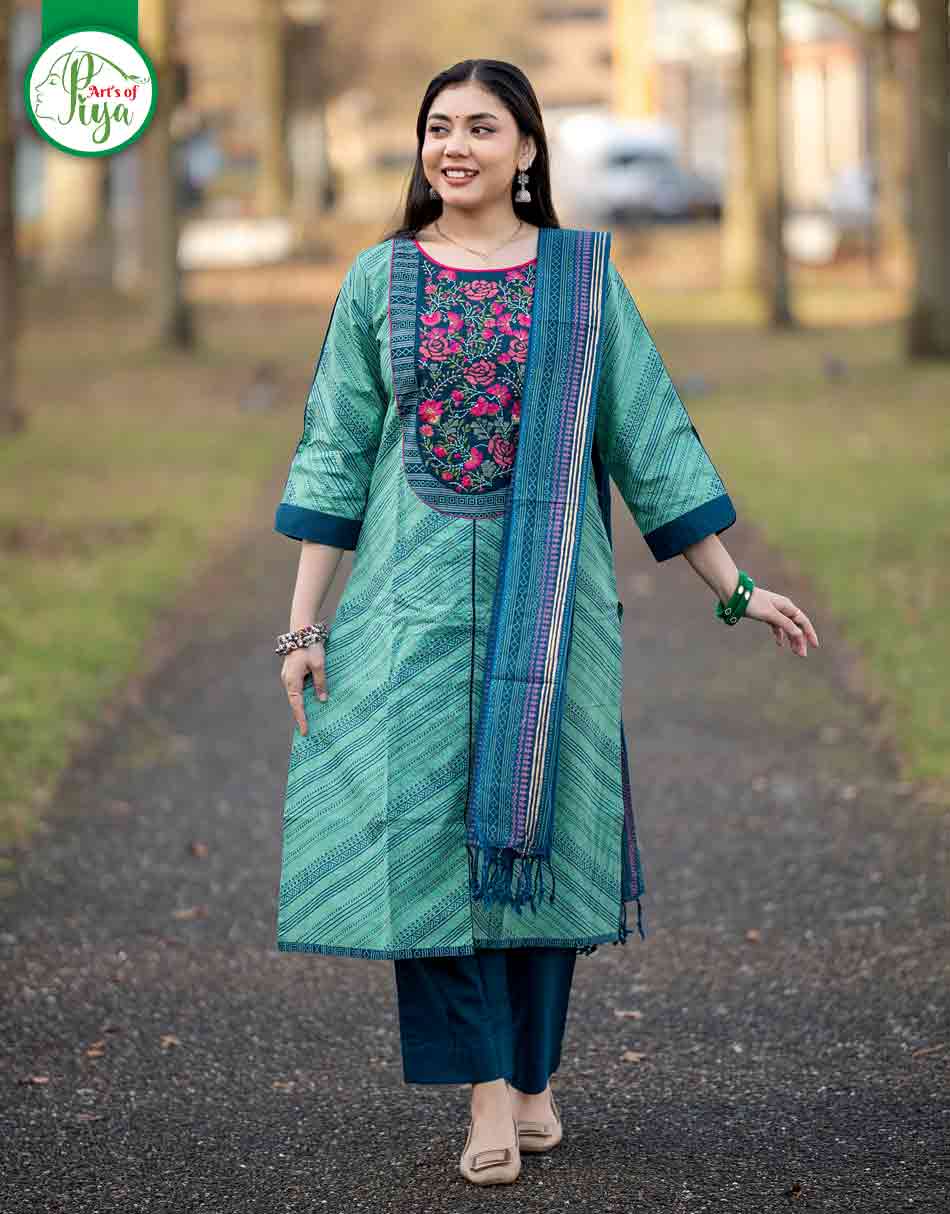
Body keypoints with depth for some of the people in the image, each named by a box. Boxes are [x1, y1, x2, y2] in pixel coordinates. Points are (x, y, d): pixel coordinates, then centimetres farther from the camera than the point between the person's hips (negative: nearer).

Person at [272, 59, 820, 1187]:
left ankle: (532, 1074, 17)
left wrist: (734, 587, 5)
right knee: (430, 825, -5)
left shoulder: (582, 276, 4)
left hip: (549, 596, 0)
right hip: (417, 592, 0)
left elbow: (652, 437, 7)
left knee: (537, 825, 4)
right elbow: (334, 457, 6)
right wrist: (303, 623, 2)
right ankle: (490, 1090, 1)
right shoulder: (379, 279, 6)